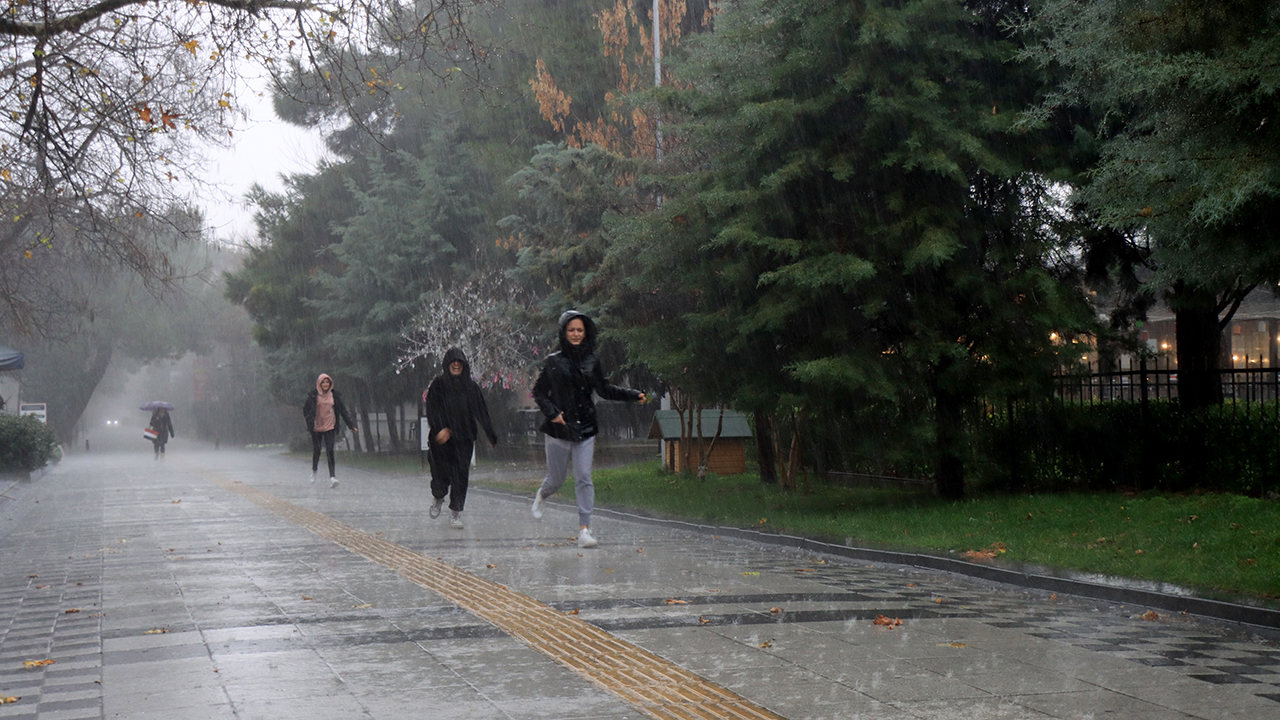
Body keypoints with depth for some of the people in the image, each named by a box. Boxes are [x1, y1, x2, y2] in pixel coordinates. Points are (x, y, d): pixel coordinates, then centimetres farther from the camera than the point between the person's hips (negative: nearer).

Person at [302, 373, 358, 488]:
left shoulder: (335, 395, 4)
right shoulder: (313, 396, -1)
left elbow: (343, 411, 7)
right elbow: (306, 410, 1)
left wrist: (351, 425, 4)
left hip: (330, 427, 0)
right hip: (317, 427, 0)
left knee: (330, 451, -11)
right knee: (316, 451, 8)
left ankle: (332, 477, -14)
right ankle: (314, 470, 38)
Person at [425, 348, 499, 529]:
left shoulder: (471, 387, 7)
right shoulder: (437, 385, 1)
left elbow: (482, 412, 9)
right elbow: (433, 410, -9)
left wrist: (491, 435, 9)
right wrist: (442, 428, -24)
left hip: (464, 439, 2)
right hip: (442, 439, -2)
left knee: (461, 475, -4)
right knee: (441, 473, 1)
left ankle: (455, 513, 3)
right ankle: (438, 498, 33)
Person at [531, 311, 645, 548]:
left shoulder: (591, 362, 7)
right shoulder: (553, 362, -1)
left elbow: (604, 390, 15)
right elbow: (539, 392, 4)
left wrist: (632, 395, 4)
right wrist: (551, 412, -11)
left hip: (585, 430, 2)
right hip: (558, 429, -2)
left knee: (584, 478, -7)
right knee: (556, 479, 9)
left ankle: (584, 529, -8)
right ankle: (540, 496, 45)